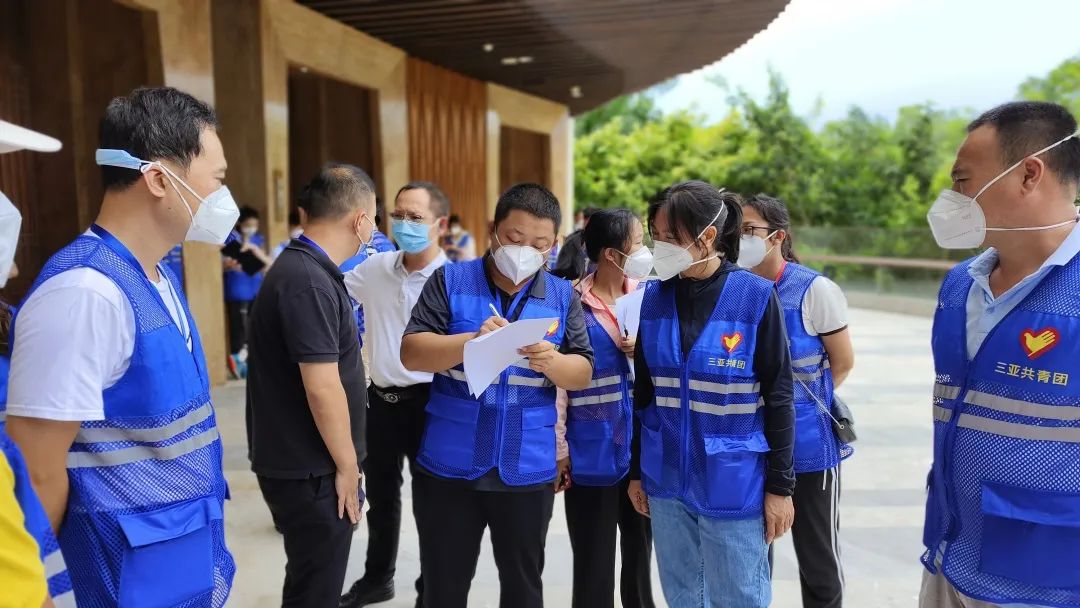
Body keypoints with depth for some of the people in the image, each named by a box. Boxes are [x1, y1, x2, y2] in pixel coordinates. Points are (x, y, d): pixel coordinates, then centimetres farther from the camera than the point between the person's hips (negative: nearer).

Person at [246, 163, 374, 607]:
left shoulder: (301, 269, 8)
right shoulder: (309, 283, -23)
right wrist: (346, 466, -14)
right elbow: (321, 389, -25)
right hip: (310, 469, -9)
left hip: (303, 461, 9)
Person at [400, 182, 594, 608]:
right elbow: (411, 354, -10)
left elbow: (583, 374, 1)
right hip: (449, 465, -1)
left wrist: (552, 362, -21)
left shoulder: (563, 296, 3)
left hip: (527, 469, 2)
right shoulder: (449, 281, -3)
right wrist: (473, 341, -26)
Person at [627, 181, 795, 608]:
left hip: (734, 485, -4)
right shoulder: (655, 297, 1)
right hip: (666, 481, 4)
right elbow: (643, 392, 9)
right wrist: (636, 470, 11)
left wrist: (780, 485, -5)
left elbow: (778, 397, -6)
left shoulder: (755, 297, -10)